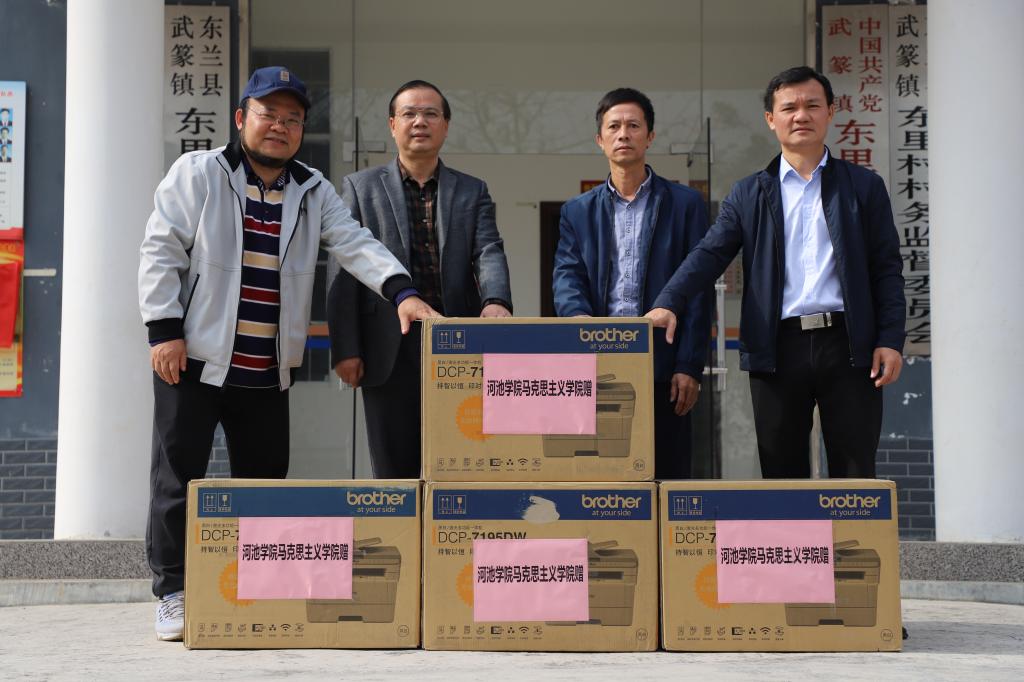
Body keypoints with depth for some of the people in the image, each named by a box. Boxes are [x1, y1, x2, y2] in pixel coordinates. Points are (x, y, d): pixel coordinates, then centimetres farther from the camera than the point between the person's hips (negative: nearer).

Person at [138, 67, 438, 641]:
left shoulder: (314, 192, 10)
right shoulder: (198, 174, -1)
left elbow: (355, 245, -1)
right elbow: (162, 252, -4)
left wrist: (402, 290, -18)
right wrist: (166, 330, -12)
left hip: (269, 373, 4)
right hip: (194, 360, -3)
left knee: (266, 481, 8)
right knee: (179, 476, 1)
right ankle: (174, 594, 11)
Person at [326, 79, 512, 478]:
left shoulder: (473, 192, 14)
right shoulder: (360, 188, 9)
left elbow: (488, 252, -1)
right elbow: (344, 271, 3)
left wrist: (496, 301, -23)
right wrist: (345, 349, -5)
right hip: (390, 352, -1)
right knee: (395, 473, 3)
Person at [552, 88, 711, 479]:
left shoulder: (684, 204, 7)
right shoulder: (578, 211, 14)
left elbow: (698, 289, 2)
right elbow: (566, 279, 2)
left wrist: (690, 366, -6)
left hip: (662, 364, -2)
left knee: (667, 473, 1)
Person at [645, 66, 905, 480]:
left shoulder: (864, 186, 9)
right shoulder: (749, 195, 11)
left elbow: (887, 269, 6)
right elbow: (709, 255, 1)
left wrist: (890, 340, -5)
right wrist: (668, 303, -16)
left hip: (848, 344, -1)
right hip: (778, 349, 1)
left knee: (855, 475, 2)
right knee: (782, 477, 6)